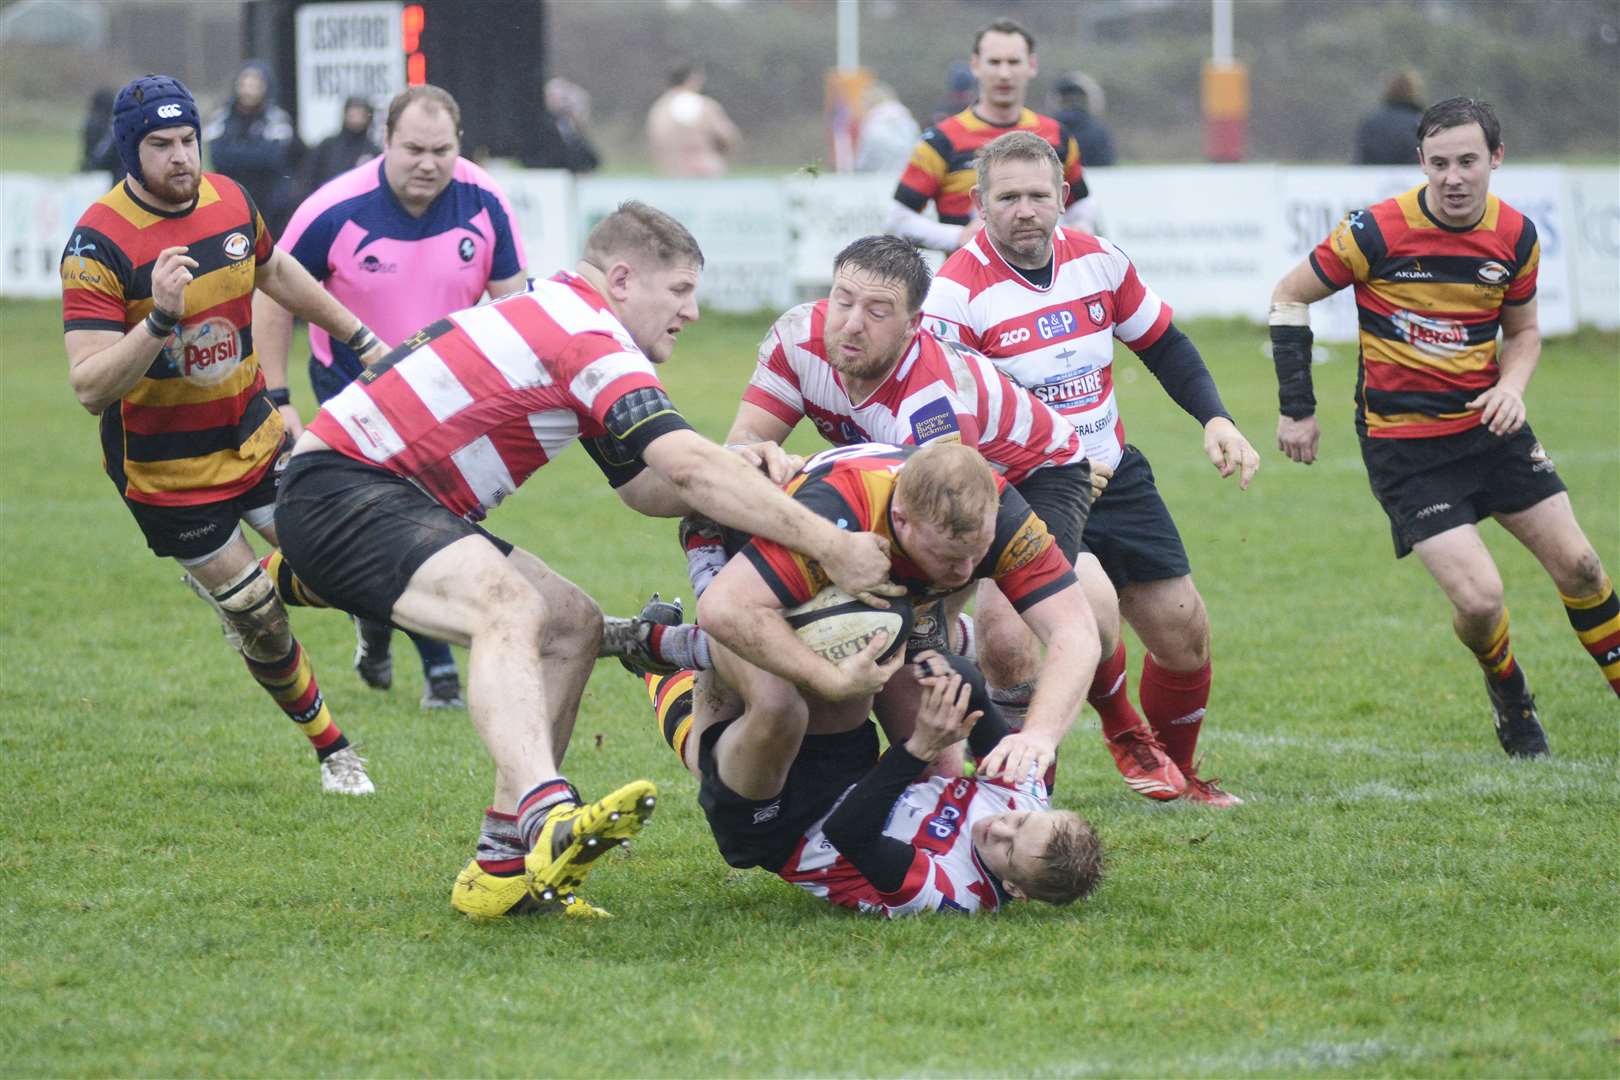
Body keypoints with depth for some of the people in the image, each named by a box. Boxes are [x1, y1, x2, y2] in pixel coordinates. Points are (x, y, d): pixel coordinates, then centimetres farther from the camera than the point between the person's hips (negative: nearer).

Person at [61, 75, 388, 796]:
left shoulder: (229, 200, -5)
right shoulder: (101, 243, -25)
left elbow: (275, 272, 19)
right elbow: (89, 388, -29)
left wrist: (358, 336, 26)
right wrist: (160, 318, -42)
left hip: (252, 433, 6)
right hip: (166, 468, -6)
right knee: (260, 625, 1)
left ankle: (220, 583, 33)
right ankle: (330, 750, 25)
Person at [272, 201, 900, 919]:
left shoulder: (556, 315, 17)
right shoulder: (589, 340, -16)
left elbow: (644, 486, 19)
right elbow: (689, 467, -28)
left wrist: (749, 474, 1)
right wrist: (828, 545, -26)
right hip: (338, 489, -11)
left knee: (572, 624, 10)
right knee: (509, 608, -33)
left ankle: (503, 867, 4)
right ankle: (549, 819, -57)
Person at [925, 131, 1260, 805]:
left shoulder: (1097, 261, -1)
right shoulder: (958, 293, -18)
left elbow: (1163, 345, 14)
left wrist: (1215, 419, 0)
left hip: (1114, 477, 5)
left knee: (1184, 635, 4)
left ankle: (1177, 772, 30)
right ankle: (1123, 732, 4)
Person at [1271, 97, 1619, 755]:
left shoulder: (1516, 236, -3)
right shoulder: (1378, 232, -17)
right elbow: (1289, 297, -5)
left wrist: (1511, 386, -8)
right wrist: (1296, 408, -6)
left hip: (1488, 424, 5)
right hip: (1404, 443, -4)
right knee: (1479, 598, -13)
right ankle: (1509, 695, 18)